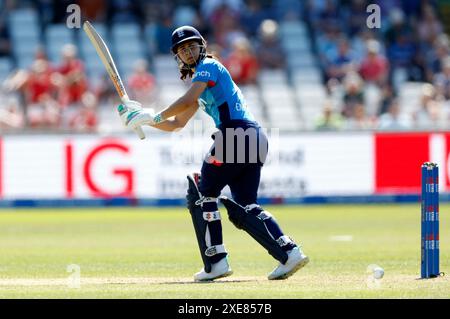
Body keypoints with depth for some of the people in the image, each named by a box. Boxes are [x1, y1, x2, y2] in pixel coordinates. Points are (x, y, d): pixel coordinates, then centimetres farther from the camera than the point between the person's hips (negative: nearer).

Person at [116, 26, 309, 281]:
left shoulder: (209, 66, 1)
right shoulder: (201, 78, 30)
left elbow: (187, 101, -16)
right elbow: (176, 124, 30)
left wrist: (154, 116, -9)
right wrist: (142, 117, 20)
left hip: (238, 134, -9)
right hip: (256, 139, 9)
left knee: (202, 193, 0)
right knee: (245, 208, 6)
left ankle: (216, 262, -6)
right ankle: (289, 252, -9)